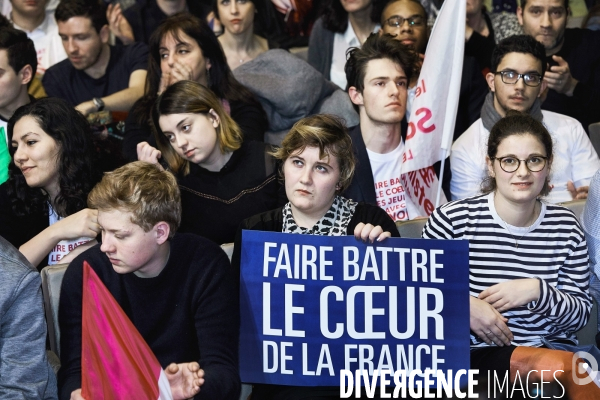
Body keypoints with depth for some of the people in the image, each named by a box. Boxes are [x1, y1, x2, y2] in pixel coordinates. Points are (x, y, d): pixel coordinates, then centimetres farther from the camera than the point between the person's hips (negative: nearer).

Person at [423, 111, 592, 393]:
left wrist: (537, 291, -11)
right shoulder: (452, 220, -3)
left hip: (554, 348, 5)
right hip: (476, 355, -4)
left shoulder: (565, 226, 8)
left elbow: (581, 314, 7)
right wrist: (463, 304, -15)